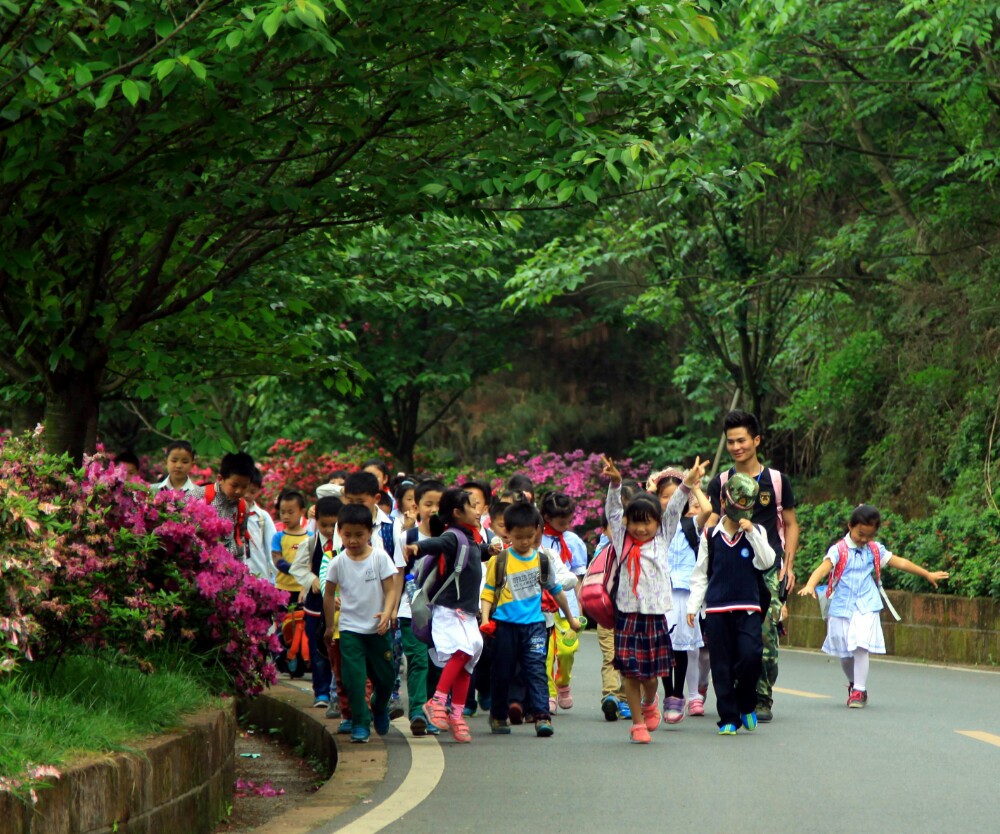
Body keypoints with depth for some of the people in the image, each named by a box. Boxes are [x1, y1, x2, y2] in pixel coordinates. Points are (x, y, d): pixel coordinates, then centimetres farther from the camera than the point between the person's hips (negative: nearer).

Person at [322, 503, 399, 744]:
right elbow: (329, 593, 8)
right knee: (354, 677, -10)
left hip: (377, 628, 0)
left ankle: (379, 709, 38)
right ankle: (360, 724, -3)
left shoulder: (380, 557, -6)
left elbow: (391, 589, -6)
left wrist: (387, 614, -22)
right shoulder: (338, 563, -3)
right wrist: (329, 625, 12)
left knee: (385, 677, 9)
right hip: (350, 629, 0)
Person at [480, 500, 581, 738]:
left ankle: (542, 716, -13)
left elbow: (556, 590, 19)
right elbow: (488, 592, 4)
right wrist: (485, 618, -10)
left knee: (537, 670, -9)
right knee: (502, 672, 8)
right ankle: (498, 717, 21)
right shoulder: (499, 561, 1)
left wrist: (570, 618, 27)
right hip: (505, 624, -1)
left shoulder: (542, 560, 7)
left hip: (534, 623, 1)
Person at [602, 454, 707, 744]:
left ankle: (649, 703, 36)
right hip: (627, 612, 0)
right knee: (630, 670, -2)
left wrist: (688, 484, -10)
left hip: (655, 613, 0)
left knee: (651, 672, 5)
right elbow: (613, 510, 0)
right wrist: (615, 483, -16)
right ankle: (637, 723, 9)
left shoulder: (662, 539, 8)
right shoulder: (622, 540, 7)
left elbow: (673, 510, 2)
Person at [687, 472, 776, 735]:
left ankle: (746, 705, 8)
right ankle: (728, 718, 8)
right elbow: (700, 574, 11)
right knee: (722, 665, 0)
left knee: (751, 655, -16)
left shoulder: (756, 532, 7)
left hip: (748, 607, -1)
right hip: (717, 608, 1)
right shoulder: (710, 536, 7)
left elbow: (766, 562, -8)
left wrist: (752, 534, -14)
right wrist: (693, 606, 5)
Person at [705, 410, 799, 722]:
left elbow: (790, 525, 13)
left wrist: (788, 564, 2)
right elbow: (710, 525, 2)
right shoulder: (720, 483, 10)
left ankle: (763, 700, 1)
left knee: (765, 635, -9)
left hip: (769, 570, -1)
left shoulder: (776, 480, 9)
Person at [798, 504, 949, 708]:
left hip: (866, 608, 1)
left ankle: (859, 691, -8)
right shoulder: (839, 550, -4)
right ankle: (853, 683, 35)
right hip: (841, 607, 0)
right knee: (844, 652, 9)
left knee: (861, 647, -15)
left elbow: (900, 562, 17)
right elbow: (824, 567, -20)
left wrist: (928, 574, 23)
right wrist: (810, 585, -39)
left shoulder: (875, 550, 8)